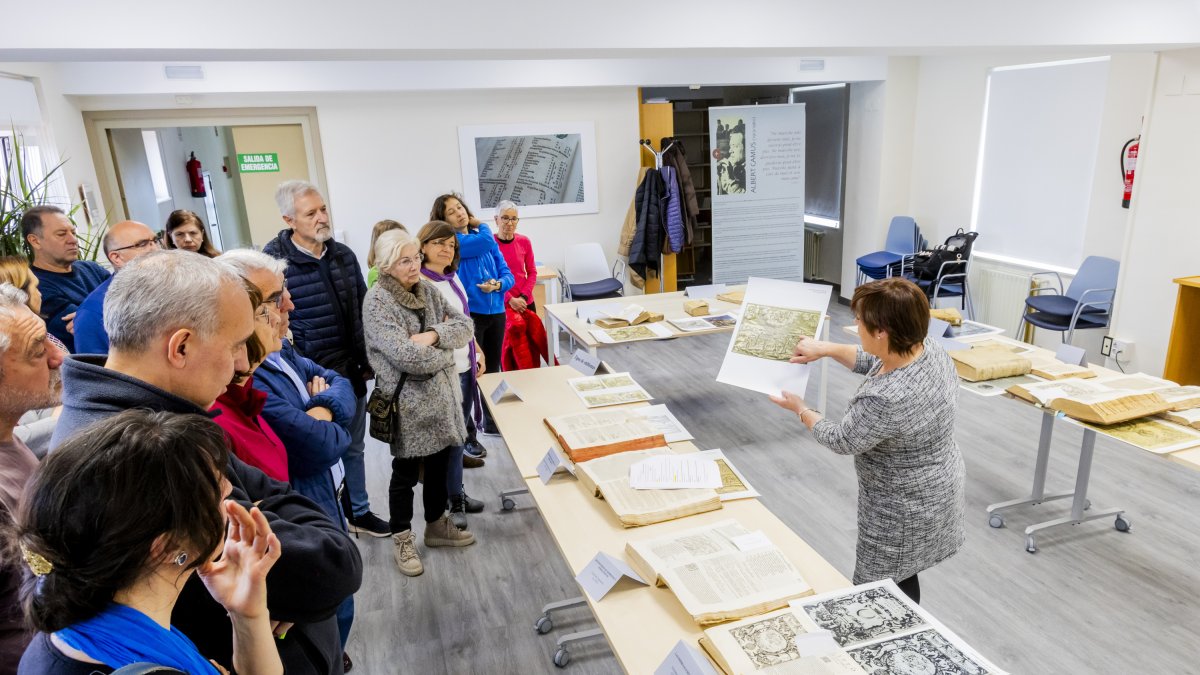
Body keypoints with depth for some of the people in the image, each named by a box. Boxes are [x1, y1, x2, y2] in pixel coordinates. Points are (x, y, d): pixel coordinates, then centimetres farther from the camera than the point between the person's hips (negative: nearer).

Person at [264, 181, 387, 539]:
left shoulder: (343, 254, 4)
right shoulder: (273, 260, -14)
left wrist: (367, 360, 10)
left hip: (351, 371, 6)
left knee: (354, 447, 20)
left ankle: (359, 512, 38)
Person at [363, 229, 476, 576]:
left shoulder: (427, 289, 5)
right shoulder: (377, 301, -16)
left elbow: (465, 325, -1)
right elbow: (405, 355, -25)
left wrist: (433, 335, -19)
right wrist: (444, 352, -10)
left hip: (441, 394, 6)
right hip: (408, 401, -6)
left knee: (439, 464, 18)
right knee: (405, 473, 8)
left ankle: (437, 526, 37)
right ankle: (402, 540, 26)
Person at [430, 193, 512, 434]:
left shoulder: (488, 239, 10)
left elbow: (507, 274, 7)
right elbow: (484, 242, -23)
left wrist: (498, 285, -15)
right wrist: (481, 226, -2)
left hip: (496, 312, 6)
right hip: (469, 315, -6)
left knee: (492, 369, 15)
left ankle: (491, 422, 29)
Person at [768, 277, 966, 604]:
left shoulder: (886, 400, -36)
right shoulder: (927, 347, -9)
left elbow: (842, 440, -18)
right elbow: (874, 361, 10)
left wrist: (800, 409, -4)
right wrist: (825, 349, 5)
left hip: (905, 510, -9)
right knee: (900, 577, 25)